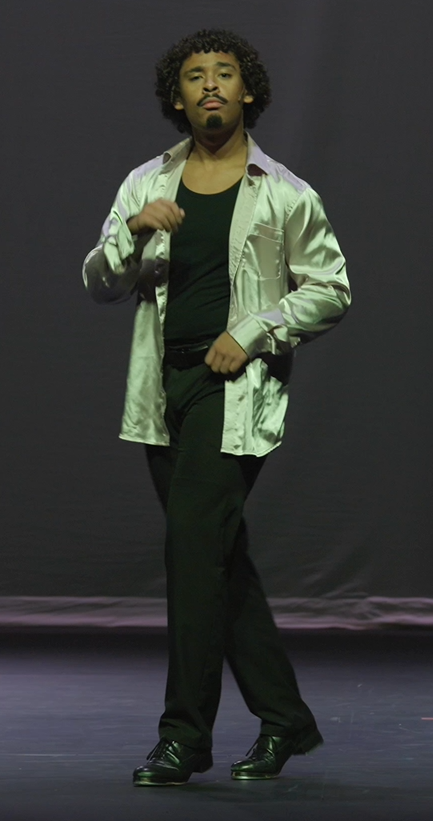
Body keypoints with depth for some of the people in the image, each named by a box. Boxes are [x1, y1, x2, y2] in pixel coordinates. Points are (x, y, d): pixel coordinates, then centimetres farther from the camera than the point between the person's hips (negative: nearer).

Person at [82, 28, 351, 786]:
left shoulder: (284, 195, 1)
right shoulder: (146, 185, 12)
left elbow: (330, 289, 3)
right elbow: (98, 284, 8)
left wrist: (252, 333, -9)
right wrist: (133, 232, -12)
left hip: (238, 388, -5)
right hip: (165, 386, 5)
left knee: (194, 546, -14)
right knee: (221, 558, 9)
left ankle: (184, 735, -9)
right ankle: (284, 718, 20)